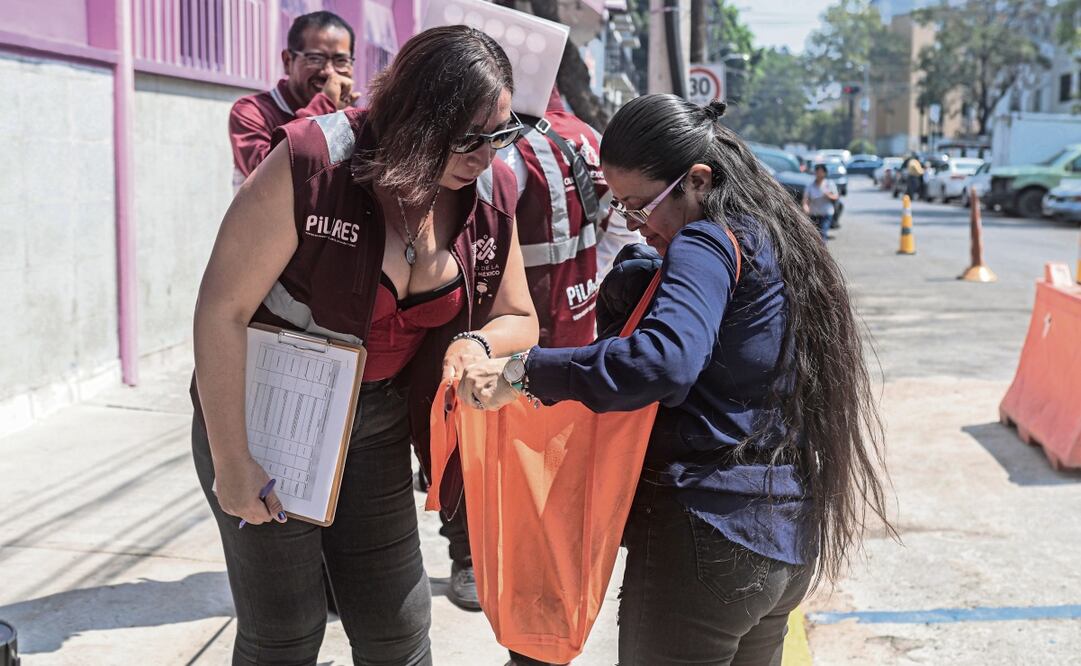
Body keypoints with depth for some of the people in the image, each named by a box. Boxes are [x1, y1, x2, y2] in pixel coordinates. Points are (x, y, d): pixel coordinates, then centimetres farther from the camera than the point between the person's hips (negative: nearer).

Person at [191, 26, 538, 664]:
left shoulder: (491, 192, -8)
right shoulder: (312, 163, -25)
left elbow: (519, 319, 5)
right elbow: (222, 310, -21)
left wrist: (478, 341, -20)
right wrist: (231, 463, -17)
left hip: (378, 422, 5)